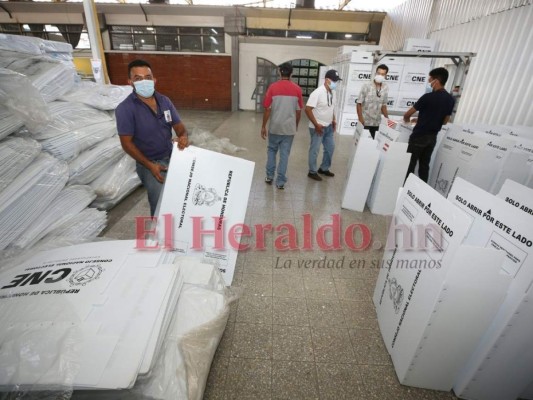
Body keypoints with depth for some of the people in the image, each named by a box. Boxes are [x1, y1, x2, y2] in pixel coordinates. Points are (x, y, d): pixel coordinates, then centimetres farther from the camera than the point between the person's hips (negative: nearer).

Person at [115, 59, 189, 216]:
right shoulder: (125, 109, -12)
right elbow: (127, 143, -10)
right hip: (149, 162, -5)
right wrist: (150, 165, -18)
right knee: (161, 201, -15)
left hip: (172, 156, 5)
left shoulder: (164, 101, 2)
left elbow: (179, 126, 4)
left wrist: (183, 137, -22)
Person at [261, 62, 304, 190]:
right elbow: (298, 111, 3)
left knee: (272, 150, 18)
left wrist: (263, 126, 1)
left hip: (274, 127, 0)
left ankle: (269, 176, 22)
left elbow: (267, 109, -7)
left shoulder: (273, 87, -6)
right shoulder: (297, 89, -1)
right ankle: (280, 181, 9)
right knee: (284, 154, 6)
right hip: (289, 128, 1)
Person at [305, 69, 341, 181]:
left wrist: (333, 120, 11)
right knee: (315, 150, 3)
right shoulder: (317, 93, -20)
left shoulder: (332, 92, 5)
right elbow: (308, 110, -22)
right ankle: (312, 172, 17)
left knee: (330, 147, 16)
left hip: (328, 127, 8)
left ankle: (324, 168, 32)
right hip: (318, 127, -8)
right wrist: (316, 125, -22)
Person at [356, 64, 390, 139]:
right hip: (365, 122, -4)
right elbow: (359, 104, -8)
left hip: (377, 123, 4)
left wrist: (387, 119, 6)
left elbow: (383, 105, 12)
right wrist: (360, 119, -16)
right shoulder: (366, 86, -8)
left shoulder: (385, 88, 3)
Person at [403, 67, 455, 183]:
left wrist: (407, 119, 17)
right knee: (424, 165, 13)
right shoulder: (451, 100, 6)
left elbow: (407, 114, -6)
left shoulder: (428, 97, -15)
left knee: (410, 164, 0)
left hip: (419, 136, -7)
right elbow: (445, 121, 14)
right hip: (432, 137, 7)